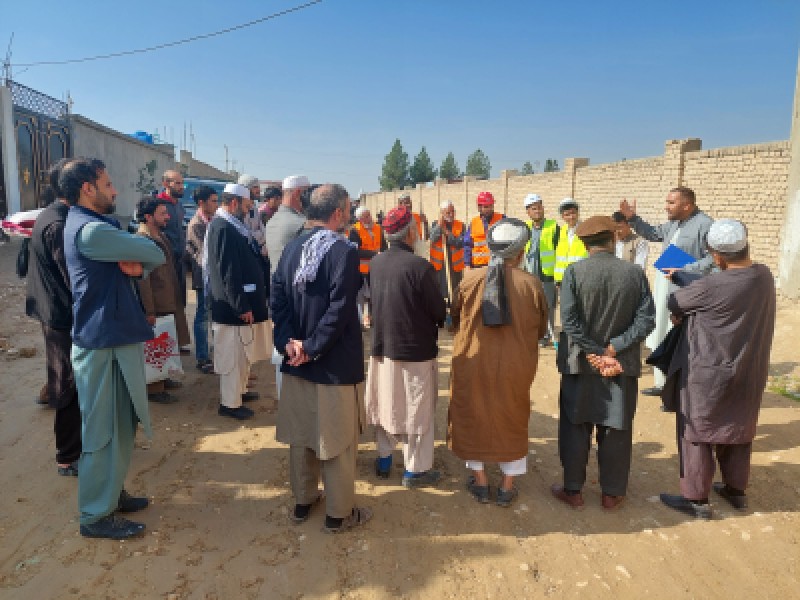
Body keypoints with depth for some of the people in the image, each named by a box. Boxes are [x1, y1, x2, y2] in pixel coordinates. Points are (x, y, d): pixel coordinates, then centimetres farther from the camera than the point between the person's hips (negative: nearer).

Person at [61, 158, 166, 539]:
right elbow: (155, 253, -18)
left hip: (111, 337, 10)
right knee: (103, 430, 2)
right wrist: (143, 260, 1)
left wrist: (136, 264, -11)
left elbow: (139, 256, 9)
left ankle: (110, 493, 34)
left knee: (120, 426, 19)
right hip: (102, 343, -10)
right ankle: (96, 516, 16)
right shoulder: (90, 230, -19)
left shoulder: (93, 225, 15)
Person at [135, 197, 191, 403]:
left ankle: (162, 379, 35)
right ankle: (153, 389, 14)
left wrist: (176, 300, 20)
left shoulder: (160, 236, 12)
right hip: (156, 305, -9)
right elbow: (142, 278, -22)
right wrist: (149, 311, -23)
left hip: (169, 303, 9)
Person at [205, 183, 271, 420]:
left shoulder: (232, 225, 11)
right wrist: (242, 306, -22)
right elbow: (228, 272, -24)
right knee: (233, 355, 2)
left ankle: (239, 390, 38)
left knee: (243, 352, 22)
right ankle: (230, 404, 15)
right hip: (233, 305, -10)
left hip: (242, 301, 10)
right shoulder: (223, 228, -20)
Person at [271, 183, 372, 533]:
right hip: (336, 363, -6)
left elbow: (277, 300, -2)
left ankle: (303, 501, 35)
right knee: (337, 439, 8)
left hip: (295, 360, 6)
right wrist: (312, 348, -15)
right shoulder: (345, 251, -16)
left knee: (301, 434, 19)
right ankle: (339, 513, 23)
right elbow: (339, 311, -23)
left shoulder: (291, 248, 4)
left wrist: (289, 342, -8)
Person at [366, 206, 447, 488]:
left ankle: (383, 460, 33)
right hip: (415, 350, -6)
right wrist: (433, 321, 6)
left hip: (382, 346, 6)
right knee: (417, 410, 9)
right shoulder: (420, 266, -21)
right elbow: (439, 311, -15)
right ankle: (416, 469, 20)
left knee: (385, 403, 19)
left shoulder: (376, 263, -2)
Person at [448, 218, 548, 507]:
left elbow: (456, 318, 3)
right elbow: (540, 329, 0)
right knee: (512, 421, 19)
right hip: (515, 367, 0)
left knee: (475, 417, 19)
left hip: (475, 362, 0)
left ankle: (480, 482, 31)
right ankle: (507, 486, 30)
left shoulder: (470, 280, -12)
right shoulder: (531, 284, -13)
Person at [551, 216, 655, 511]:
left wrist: (596, 354, -12)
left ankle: (573, 490, 22)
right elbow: (646, 320, -9)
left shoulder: (574, 271, -11)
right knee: (616, 430, 14)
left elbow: (569, 321, -17)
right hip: (622, 365, 2)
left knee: (575, 428, 12)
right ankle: (612, 494, 26)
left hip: (580, 364, -1)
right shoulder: (635, 273, -5)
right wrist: (612, 349, -11)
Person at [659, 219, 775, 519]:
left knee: (697, 435, 7)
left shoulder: (712, 287, -26)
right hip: (748, 374, 7)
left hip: (708, 374, -7)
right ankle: (736, 490, 37)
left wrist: (682, 314, 13)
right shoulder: (765, 276, -4)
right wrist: (695, 308, 7)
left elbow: (673, 304, -9)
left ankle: (696, 499, 17)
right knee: (738, 433, 21)